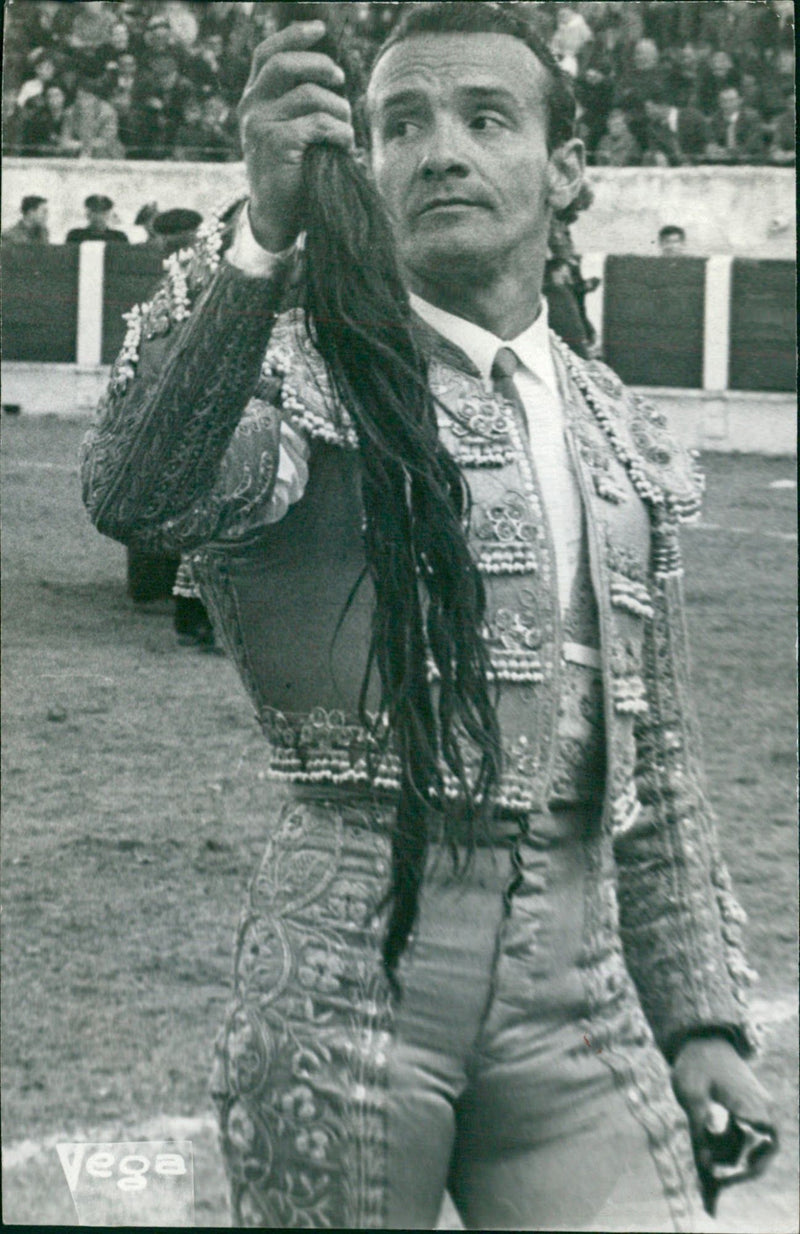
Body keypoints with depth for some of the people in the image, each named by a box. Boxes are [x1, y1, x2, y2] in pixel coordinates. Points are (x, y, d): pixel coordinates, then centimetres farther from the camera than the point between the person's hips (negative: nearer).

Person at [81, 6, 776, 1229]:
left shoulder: (622, 437, 14)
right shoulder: (310, 371, -3)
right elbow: (136, 490, -26)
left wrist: (702, 1013, 15)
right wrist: (263, 234, -35)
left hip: (577, 976, 5)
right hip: (356, 959, -4)